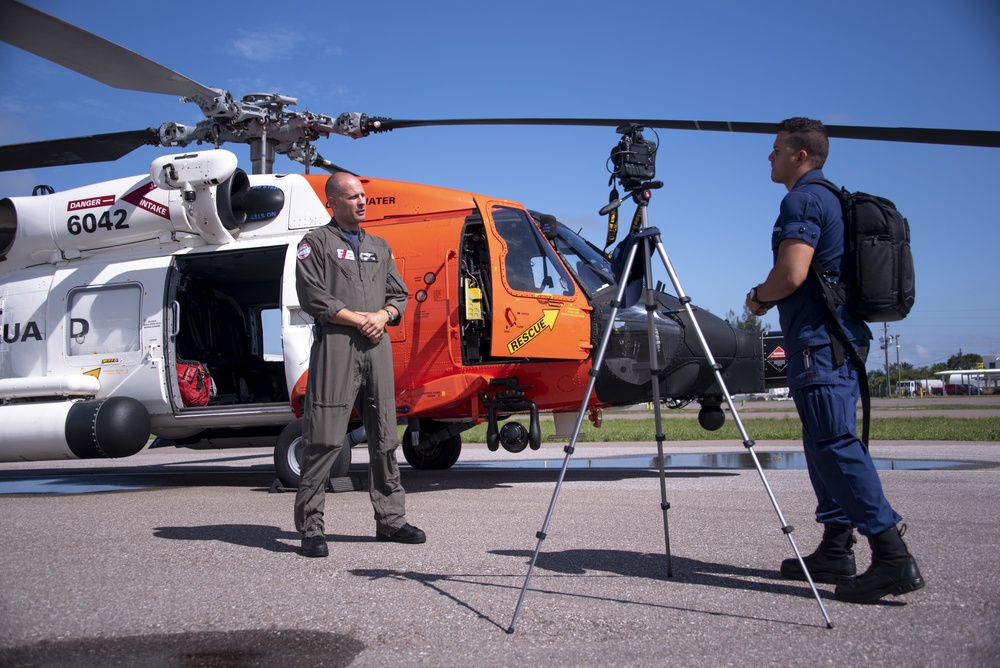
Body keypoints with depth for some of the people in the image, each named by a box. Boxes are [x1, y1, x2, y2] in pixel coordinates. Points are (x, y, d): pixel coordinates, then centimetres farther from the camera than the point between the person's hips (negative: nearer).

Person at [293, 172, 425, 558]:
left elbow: (399, 296, 19)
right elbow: (313, 297, -6)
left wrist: (381, 316, -2)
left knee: (385, 437, 8)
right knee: (324, 437, -8)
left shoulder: (379, 248, 23)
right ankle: (310, 527, -4)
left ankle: (391, 520, 16)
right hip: (335, 347, -6)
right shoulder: (317, 243, 6)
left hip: (378, 347, 6)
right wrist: (358, 319, -9)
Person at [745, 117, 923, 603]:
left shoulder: (801, 201, -11)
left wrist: (758, 298, -3)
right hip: (842, 336, 11)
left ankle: (892, 556, -15)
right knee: (826, 443, 12)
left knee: (835, 444, -12)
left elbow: (791, 274, -22)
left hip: (818, 343, -11)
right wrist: (772, 299, 17)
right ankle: (836, 549, 17)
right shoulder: (832, 199, 20)